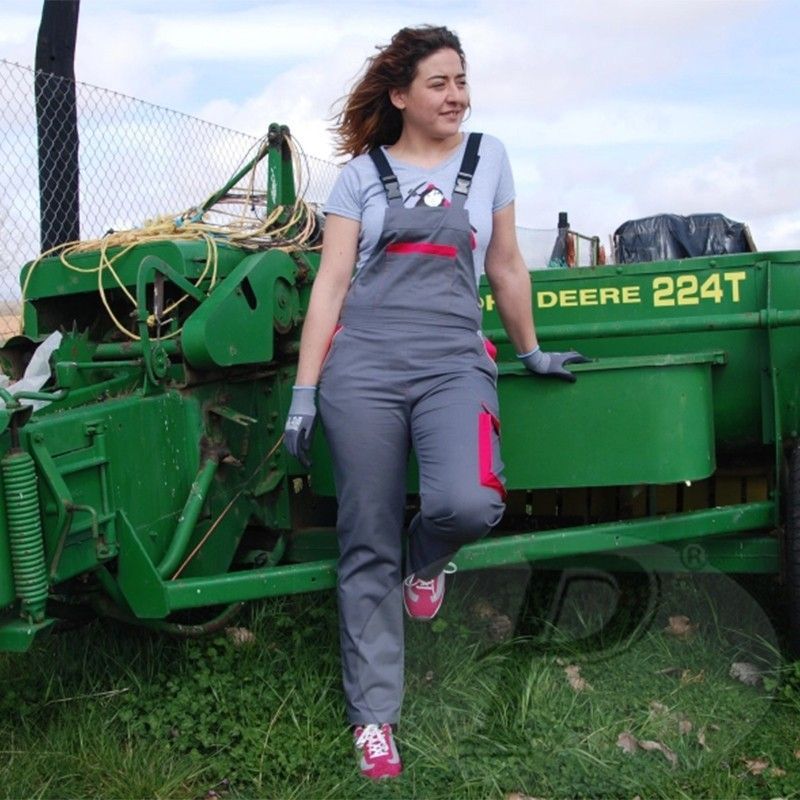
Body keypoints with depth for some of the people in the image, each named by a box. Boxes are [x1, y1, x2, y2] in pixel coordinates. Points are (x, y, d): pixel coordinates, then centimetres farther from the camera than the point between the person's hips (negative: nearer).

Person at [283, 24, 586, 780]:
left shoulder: (487, 156, 14)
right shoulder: (362, 173, 9)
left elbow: (505, 266, 20)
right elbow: (330, 283, 4)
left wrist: (532, 351, 25)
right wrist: (303, 391, -1)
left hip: (455, 363, 1)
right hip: (362, 365, 0)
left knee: (468, 501, -27)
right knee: (367, 546, 2)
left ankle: (427, 558, 11)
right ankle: (373, 714, 17)